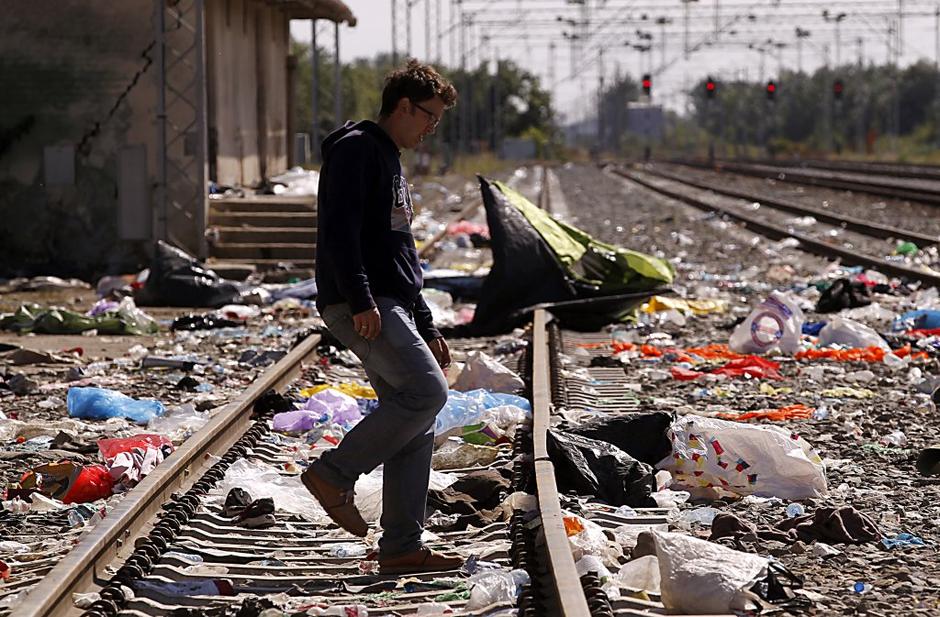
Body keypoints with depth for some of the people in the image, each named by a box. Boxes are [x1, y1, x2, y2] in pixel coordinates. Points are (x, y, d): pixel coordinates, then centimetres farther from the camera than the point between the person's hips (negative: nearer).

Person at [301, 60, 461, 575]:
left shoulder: (391, 163, 26)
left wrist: (427, 330, 26)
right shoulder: (356, 148, -5)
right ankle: (334, 473, -12)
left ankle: (402, 546, 5)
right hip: (361, 307, -10)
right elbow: (339, 228, -18)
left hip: (391, 308, 10)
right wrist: (360, 300, -26)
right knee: (427, 390, -21)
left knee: (416, 427, 4)